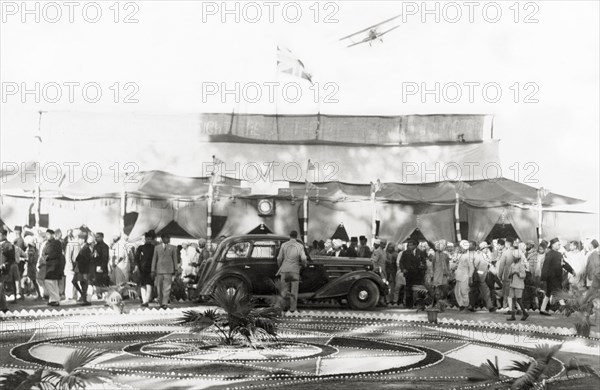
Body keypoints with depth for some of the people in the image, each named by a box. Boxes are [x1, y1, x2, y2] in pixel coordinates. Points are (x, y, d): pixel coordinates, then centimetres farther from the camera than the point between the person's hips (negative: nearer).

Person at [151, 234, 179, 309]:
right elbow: (154, 259, 10)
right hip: (159, 270, 1)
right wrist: (152, 270, 5)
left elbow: (175, 259, 9)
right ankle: (160, 303, 15)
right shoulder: (157, 247, 10)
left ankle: (165, 303, -13)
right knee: (159, 288, 4)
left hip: (169, 271, -1)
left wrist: (175, 270, 5)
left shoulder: (173, 248, 9)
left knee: (167, 288, -10)